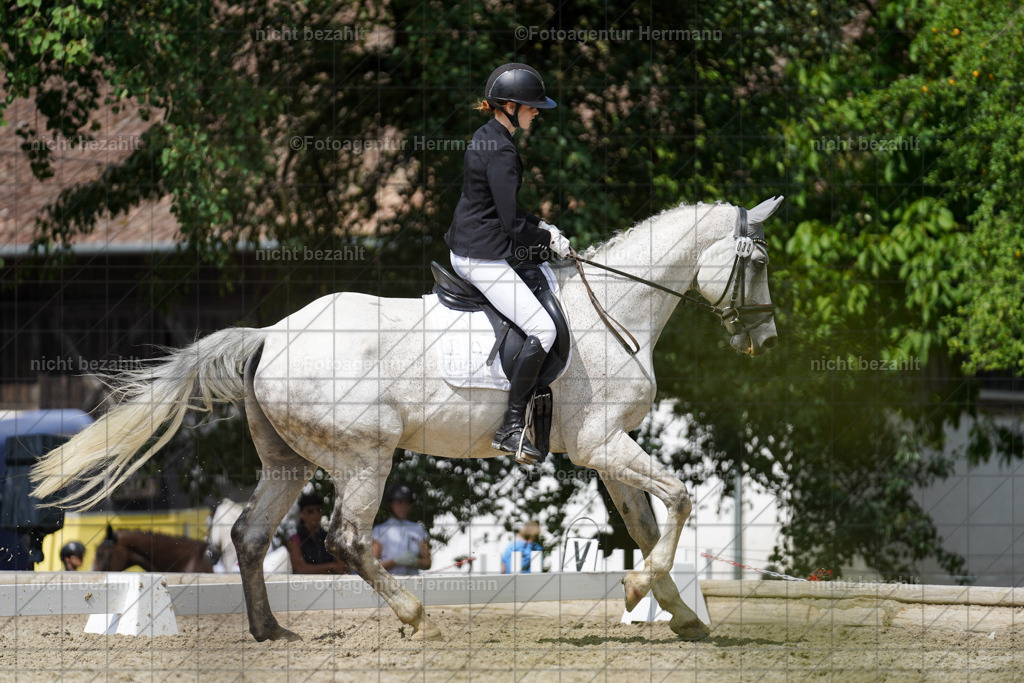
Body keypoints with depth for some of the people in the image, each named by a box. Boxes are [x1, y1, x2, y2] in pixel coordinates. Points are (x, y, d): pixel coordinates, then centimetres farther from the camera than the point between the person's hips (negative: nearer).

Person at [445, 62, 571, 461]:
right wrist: (550, 239, -4)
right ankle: (511, 428, -15)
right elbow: (513, 226, -20)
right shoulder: (500, 152, -21)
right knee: (542, 329, -14)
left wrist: (540, 227, 12)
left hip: (465, 248, 11)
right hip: (482, 258, -11)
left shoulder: (487, 138, 11)